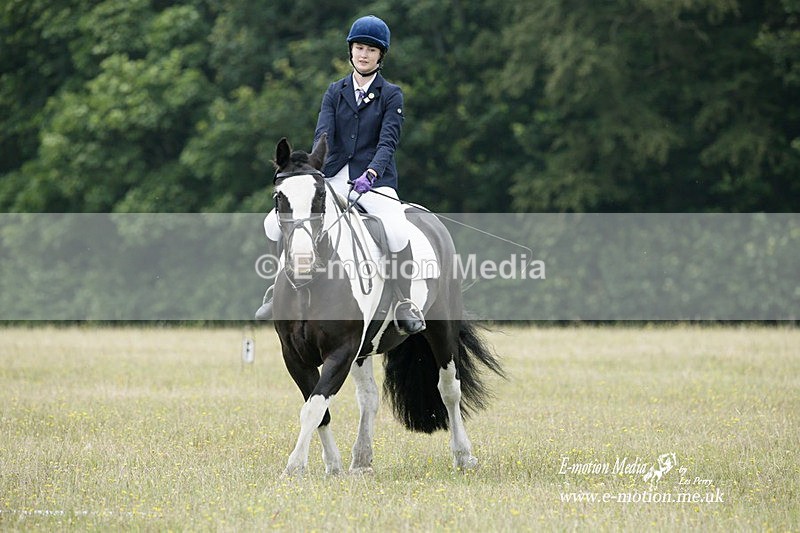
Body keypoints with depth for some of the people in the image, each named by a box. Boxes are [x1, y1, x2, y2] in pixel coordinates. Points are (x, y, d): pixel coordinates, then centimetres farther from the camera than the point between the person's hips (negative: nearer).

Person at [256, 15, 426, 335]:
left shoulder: (391, 95, 2)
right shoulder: (335, 92, 11)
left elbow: (388, 141, -10)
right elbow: (323, 134, -2)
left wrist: (370, 174, -29)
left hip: (375, 181, -3)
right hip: (335, 179, 4)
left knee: (397, 230, -34)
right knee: (274, 223, -12)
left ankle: (403, 303, -17)